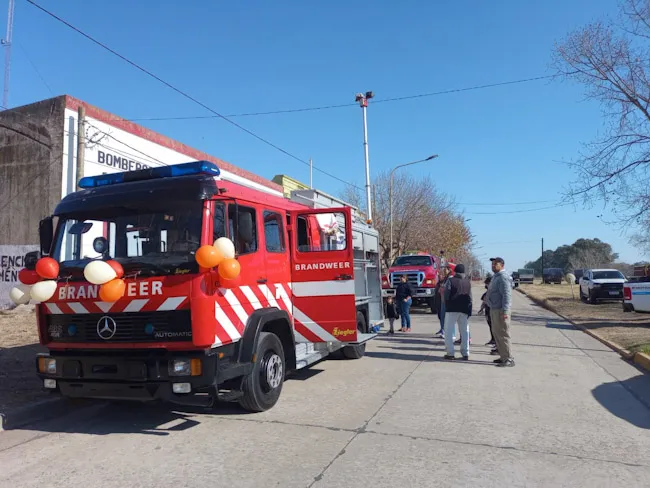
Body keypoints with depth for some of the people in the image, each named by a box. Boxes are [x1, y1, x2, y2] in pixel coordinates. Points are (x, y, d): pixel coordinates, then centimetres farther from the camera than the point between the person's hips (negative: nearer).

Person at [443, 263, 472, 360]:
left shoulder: (450, 280, -6)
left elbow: (446, 295, -12)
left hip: (452, 309, -4)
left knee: (449, 331, 2)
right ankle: (465, 353, 13)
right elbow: (470, 298, 5)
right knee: (465, 331, 11)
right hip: (464, 310, 4)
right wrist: (469, 311, 7)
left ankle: (450, 353, 0)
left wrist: (447, 306, 5)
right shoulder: (468, 282, 7)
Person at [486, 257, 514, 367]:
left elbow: (506, 295, -22)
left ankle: (509, 359, -4)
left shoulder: (503, 277, -15)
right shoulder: (495, 276, 18)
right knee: (496, 333, 14)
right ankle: (503, 357, 22)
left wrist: (505, 311, -27)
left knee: (503, 335, -8)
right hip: (494, 310, 11)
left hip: (500, 311, -11)